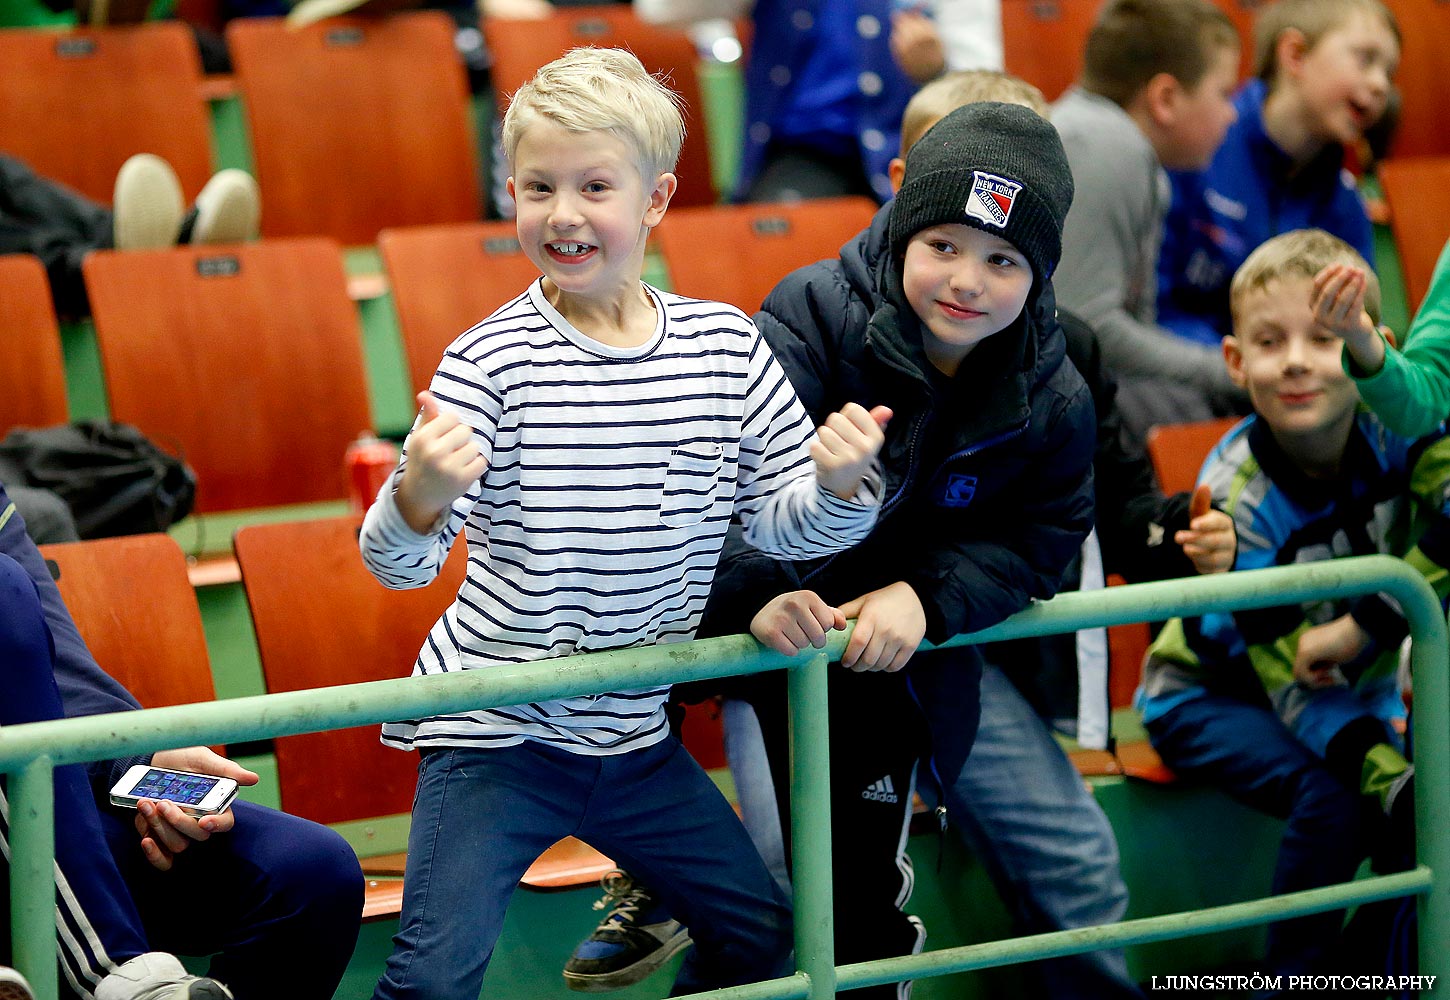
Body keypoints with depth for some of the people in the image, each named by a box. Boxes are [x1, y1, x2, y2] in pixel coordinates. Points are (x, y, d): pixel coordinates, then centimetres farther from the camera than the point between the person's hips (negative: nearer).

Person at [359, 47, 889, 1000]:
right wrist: (420, 499, -39)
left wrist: (838, 485, -17)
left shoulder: (729, 347, -2)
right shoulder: (489, 362, -14)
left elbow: (780, 528, 4)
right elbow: (398, 565, -17)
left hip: (635, 733, 5)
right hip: (495, 731, -4)